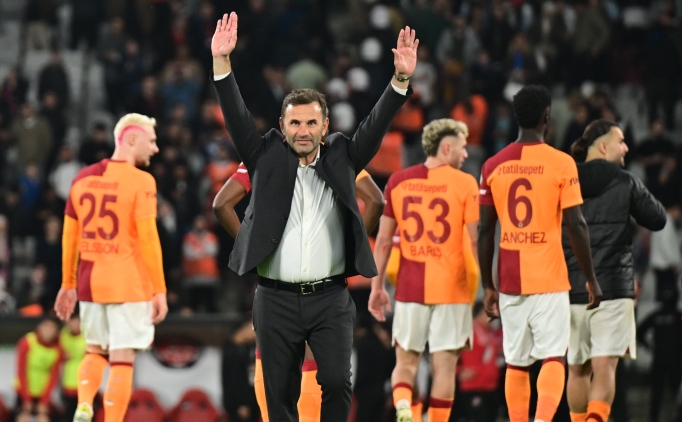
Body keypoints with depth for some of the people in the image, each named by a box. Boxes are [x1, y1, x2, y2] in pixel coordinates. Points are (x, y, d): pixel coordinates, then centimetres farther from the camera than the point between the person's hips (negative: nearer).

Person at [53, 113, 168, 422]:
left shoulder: (83, 178, 8)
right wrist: (159, 291, -11)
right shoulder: (141, 182, -10)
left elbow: (70, 237, 12)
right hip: (129, 284, -5)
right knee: (122, 359, 0)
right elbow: (148, 239, -14)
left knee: (96, 352, 19)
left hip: (90, 281, 5)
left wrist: (68, 284, 20)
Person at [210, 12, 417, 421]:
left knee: (338, 382, -11)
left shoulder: (340, 158, 8)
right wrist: (221, 63, -14)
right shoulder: (268, 159, 6)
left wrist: (401, 79, -15)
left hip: (330, 297, 0)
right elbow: (238, 119, -2)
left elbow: (375, 126, -1)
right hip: (277, 299, 0)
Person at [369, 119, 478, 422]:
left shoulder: (398, 181, 5)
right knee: (444, 365, 4)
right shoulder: (464, 184, -5)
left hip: (409, 286, 3)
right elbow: (477, 240, -6)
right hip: (451, 287, -3)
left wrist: (377, 286, 14)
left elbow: (383, 239, 7)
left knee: (405, 361, 10)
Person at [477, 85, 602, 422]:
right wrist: (591, 278, 1)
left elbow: (484, 231, 6)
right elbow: (576, 225, -8)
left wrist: (488, 287, 13)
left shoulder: (493, 166, 5)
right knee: (553, 357, -3)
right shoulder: (561, 163, -6)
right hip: (550, 280, -3)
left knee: (516, 363, 10)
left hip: (510, 281, 3)